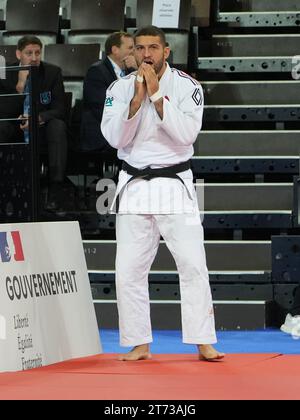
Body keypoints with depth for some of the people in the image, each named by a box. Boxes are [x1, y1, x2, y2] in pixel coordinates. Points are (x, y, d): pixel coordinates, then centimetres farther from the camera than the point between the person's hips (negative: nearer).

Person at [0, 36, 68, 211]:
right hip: (16, 129, 1)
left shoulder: (53, 72, -5)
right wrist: (19, 86, -27)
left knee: (58, 126, -33)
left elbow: (59, 110, -8)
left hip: (43, 128, -1)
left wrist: (39, 118, -29)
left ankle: (55, 193, -38)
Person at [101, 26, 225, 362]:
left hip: (174, 185, -2)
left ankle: (203, 344, -2)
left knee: (193, 265, -7)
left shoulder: (187, 87, -4)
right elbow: (115, 137, -9)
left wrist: (156, 95, -20)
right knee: (129, 270, 1)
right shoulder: (120, 89, 2)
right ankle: (139, 344, 11)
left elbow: (186, 133, -17)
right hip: (134, 186, 2)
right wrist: (137, 97, -18)